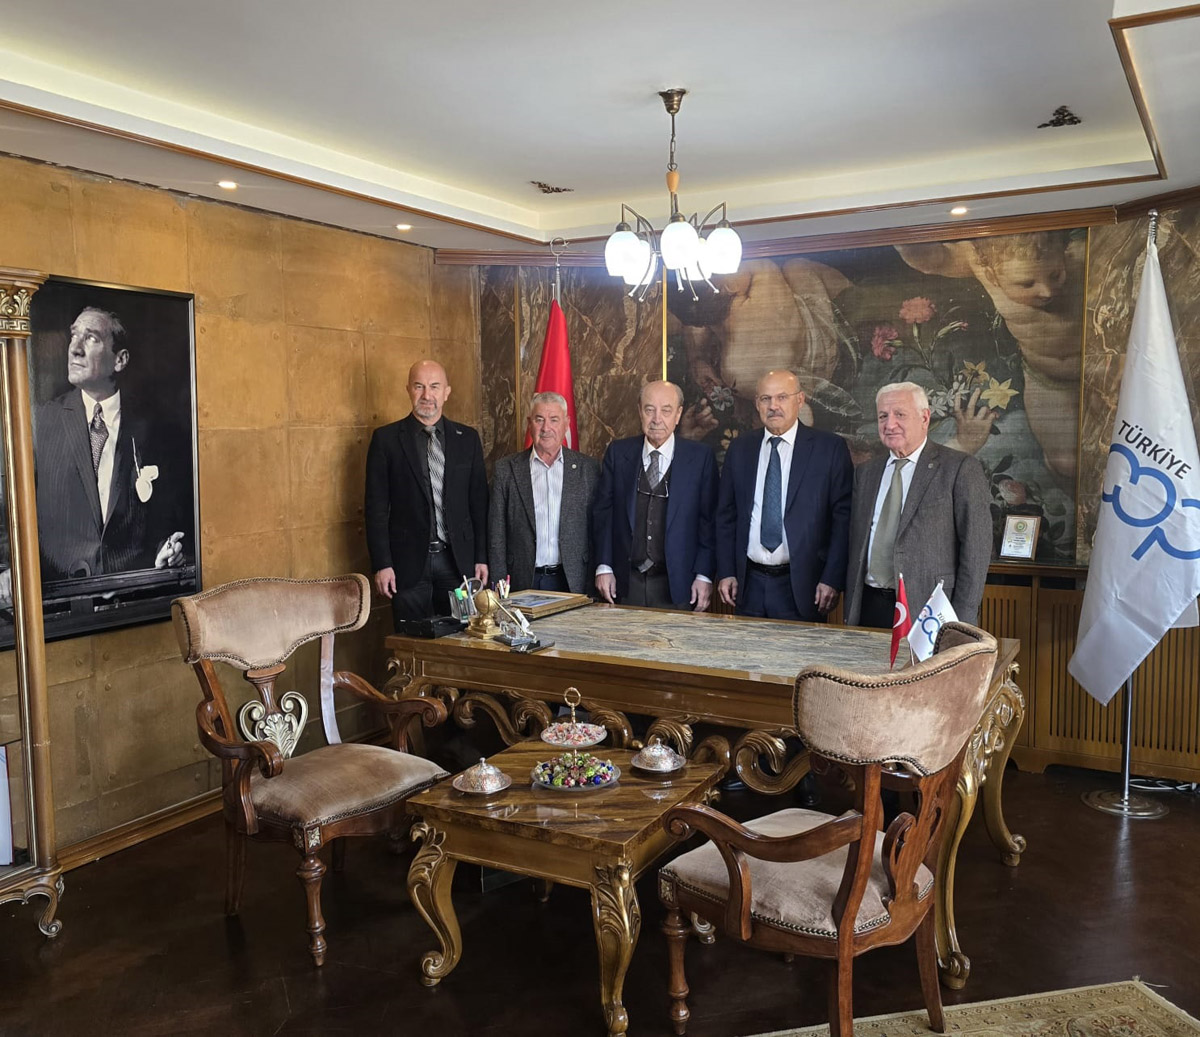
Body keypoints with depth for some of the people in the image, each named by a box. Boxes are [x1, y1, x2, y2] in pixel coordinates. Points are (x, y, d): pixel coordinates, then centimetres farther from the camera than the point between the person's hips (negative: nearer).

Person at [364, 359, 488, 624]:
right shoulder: (386, 439, 1)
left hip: (459, 561, 2)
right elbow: (376, 506, -1)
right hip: (409, 562, -2)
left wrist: (481, 558, 4)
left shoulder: (467, 438, 7)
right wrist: (382, 564, -7)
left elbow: (479, 502, 8)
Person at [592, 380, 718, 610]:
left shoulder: (700, 457, -1)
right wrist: (604, 567, 0)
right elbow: (603, 512, 6)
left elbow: (709, 520, -1)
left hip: (678, 585, -1)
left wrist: (704, 576, -6)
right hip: (626, 584, 1)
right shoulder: (618, 453, 5)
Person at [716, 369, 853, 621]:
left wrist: (833, 579, -10)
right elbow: (726, 516, 11)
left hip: (802, 585, -3)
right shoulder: (739, 449, 9)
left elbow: (843, 517, -4)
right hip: (749, 584, 3)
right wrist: (726, 572, 4)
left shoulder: (830, 448, -2)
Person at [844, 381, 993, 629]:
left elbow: (976, 550, -7)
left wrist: (961, 625, -11)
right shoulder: (865, 472, 13)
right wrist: (850, 613, 9)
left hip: (929, 615, -4)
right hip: (868, 610, 4)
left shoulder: (961, 469, -3)